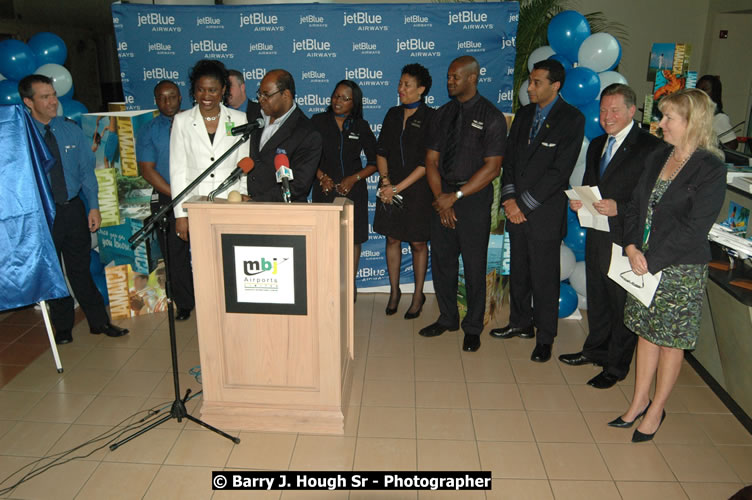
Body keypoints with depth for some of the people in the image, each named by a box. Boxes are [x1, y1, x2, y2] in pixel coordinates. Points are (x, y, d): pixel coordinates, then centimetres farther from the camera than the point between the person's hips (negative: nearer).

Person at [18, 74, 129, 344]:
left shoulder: (71, 130, 2)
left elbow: (87, 170, 4)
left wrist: (94, 206, -2)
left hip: (73, 209, 2)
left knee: (80, 269, 12)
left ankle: (99, 322, 24)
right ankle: (62, 327, 29)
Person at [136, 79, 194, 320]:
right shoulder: (148, 131, 6)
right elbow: (147, 169, -1)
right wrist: (176, 194, -10)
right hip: (166, 200, 1)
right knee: (175, 254, 7)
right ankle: (184, 304, 20)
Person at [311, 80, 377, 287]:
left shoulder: (361, 126, 5)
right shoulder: (318, 121, 4)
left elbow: (374, 161, 6)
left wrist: (354, 178, -8)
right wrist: (322, 177, -10)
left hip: (353, 190, 1)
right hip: (324, 190, -1)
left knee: (353, 239, 4)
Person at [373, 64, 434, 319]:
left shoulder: (430, 118, -8)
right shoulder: (393, 114, 9)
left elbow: (427, 163, -12)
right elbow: (381, 151, 9)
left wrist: (399, 187, -15)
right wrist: (386, 181, -7)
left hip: (417, 190, -4)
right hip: (390, 188, 5)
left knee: (418, 242, 6)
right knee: (392, 239, 10)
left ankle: (418, 295, 21)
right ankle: (394, 291, 25)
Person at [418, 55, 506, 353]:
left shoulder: (491, 117, -6)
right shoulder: (443, 114, 10)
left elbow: (492, 167, -12)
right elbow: (431, 160, 7)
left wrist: (455, 196, -15)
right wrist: (440, 197, -7)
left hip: (474, 197, -5)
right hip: (442, 197, 5)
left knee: (474, 266, 3)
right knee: (441, 261, 11)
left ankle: (473, 328, 20)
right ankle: (447, 318, 30)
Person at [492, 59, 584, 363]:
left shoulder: (571, 119, -7)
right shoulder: (524, 115, 12)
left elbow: (560, 171, -14)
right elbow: (510, 159, 12)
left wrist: (524, 204, -14)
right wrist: (509, 197, -3)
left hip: (545, 213, -6)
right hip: (516, 209, 6)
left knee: (544, 278, 2)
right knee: (518, 272, 15)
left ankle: (545, 338, 16)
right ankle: (520, 323, 32)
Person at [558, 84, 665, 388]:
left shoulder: (651, 147, -12)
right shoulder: (597, 145, 13)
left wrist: (618, 208, -25)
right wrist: (578, 202, 1)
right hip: (596, 235, 7)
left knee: (623, 303, 5)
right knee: (597, 297, 20)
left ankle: (616, 366, 21)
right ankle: (596, 349, 39)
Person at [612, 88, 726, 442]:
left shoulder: (710, 170, -13)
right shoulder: (657, 159, 8)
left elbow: (694, 228, -17)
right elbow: (635, 207, 7)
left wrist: (652, 261, -17)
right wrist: (632, 247, -7)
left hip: (681, 270, -6)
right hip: (643, 263, 6)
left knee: (671, 340, 7)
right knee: (647, 332, 15)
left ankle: (656, 411, 22)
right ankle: (639, 401, 29)